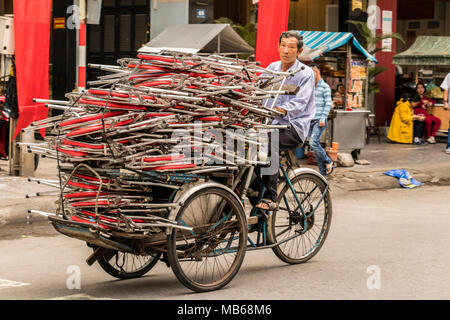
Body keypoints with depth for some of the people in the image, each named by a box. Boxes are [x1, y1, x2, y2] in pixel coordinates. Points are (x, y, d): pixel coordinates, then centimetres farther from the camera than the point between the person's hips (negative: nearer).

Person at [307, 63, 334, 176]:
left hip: (319, 120, -7)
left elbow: (328, 104, -8)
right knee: (315, 145, 5)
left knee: (313, 143, -18)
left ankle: (328, 162, -2)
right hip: (311, 120, 7)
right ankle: (322, 170, 11)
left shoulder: (325, 87, -3)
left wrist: (323, 118, -16)